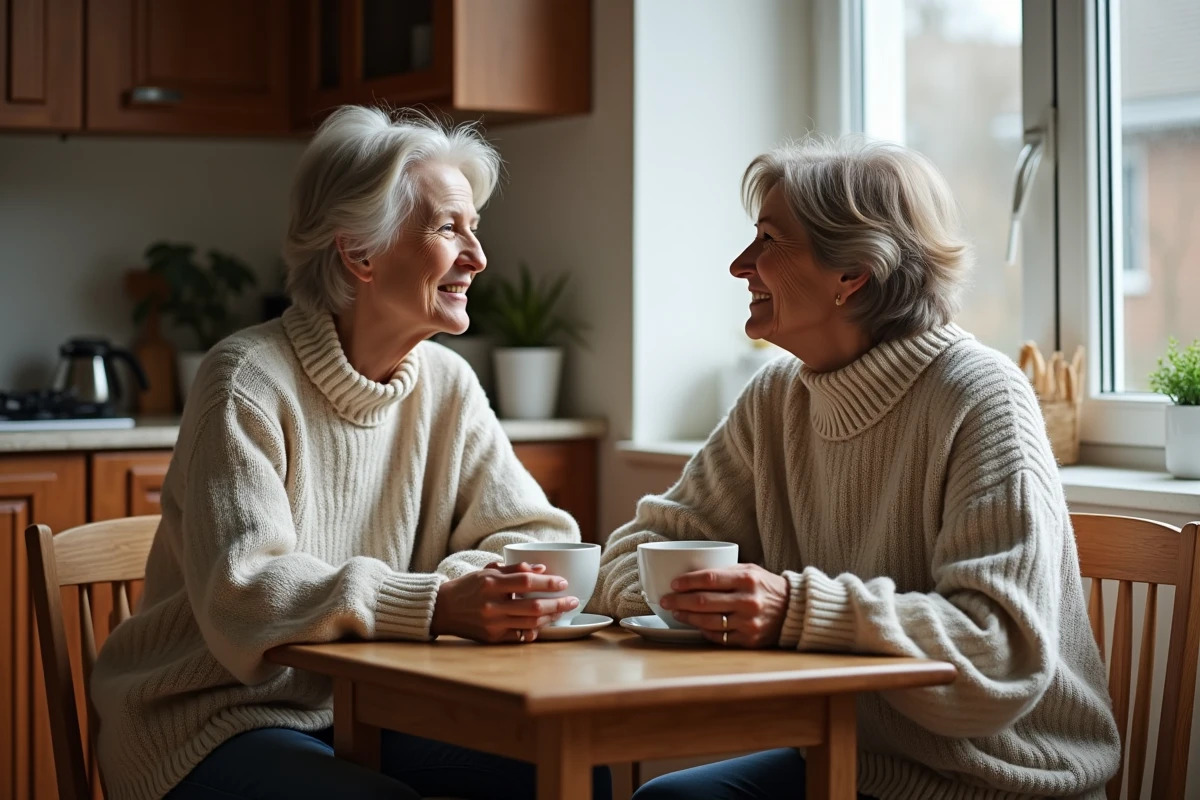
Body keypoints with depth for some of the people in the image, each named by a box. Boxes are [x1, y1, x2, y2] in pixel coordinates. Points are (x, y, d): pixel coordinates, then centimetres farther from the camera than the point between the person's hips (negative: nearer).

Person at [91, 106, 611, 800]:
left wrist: (475, 582, -21)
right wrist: (435, 607, -37)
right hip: (216, 722, -5)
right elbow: (242, 591, -26)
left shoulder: (447, 385, 5)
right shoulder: (250, 383, -15)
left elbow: (541, 535, 2)